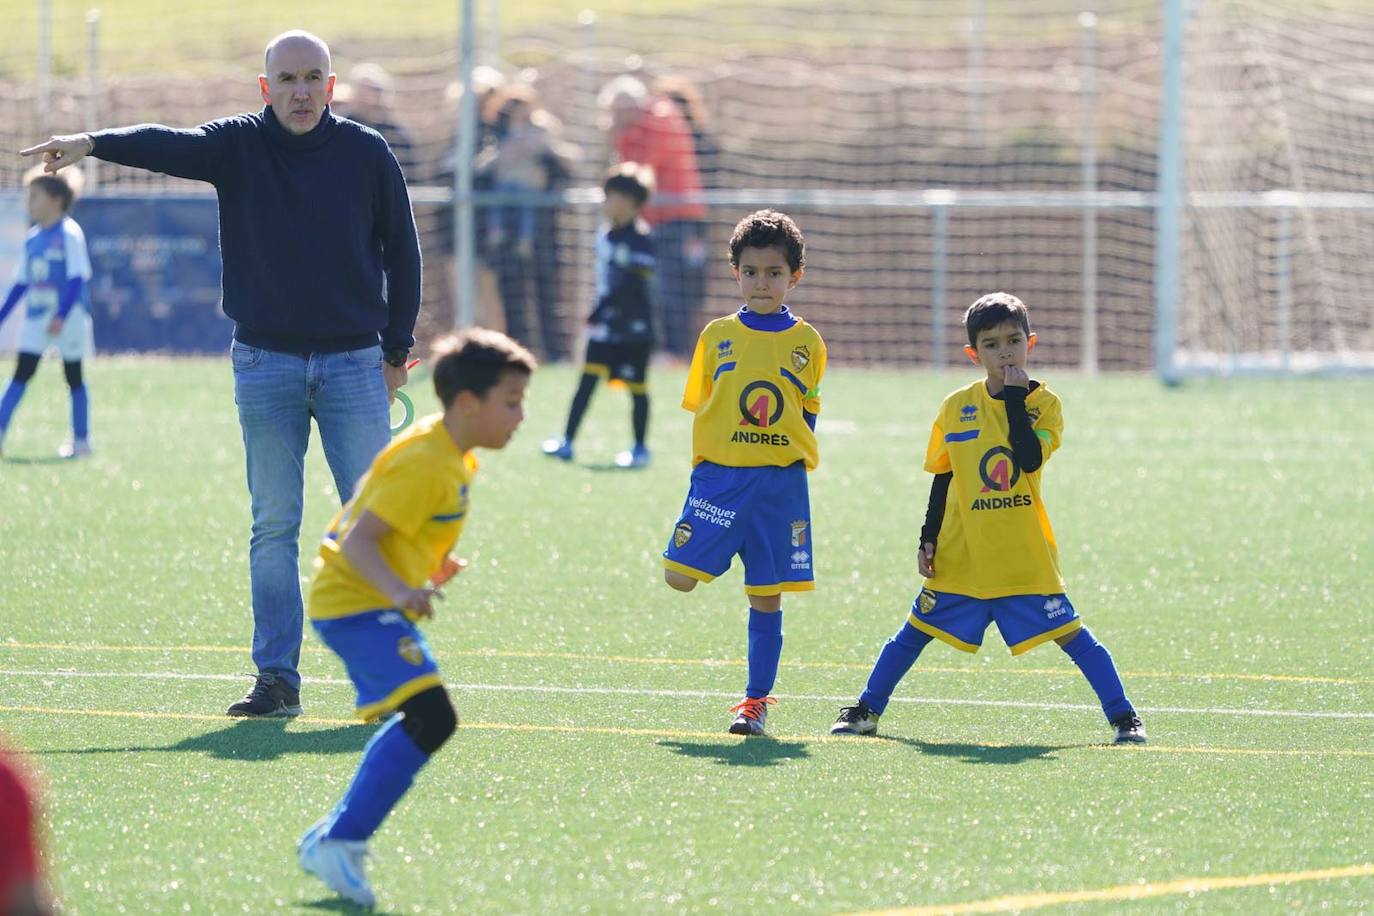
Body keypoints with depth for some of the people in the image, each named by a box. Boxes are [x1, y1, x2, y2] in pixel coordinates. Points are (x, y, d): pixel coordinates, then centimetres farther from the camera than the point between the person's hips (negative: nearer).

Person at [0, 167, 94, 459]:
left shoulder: (70, 234, -10)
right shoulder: (33, 238, 10)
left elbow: (77, 278, -17)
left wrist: (61, 315, -27)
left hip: (68, 318, -6)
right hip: (36, 316, 6)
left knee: (74, 377, 5)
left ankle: (81, 440, 13)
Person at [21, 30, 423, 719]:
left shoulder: (366, 153, 0)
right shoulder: (238, 145, -2)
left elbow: (401, 251, 8)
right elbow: (168, 145, -21)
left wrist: (398, 348, 6)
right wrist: (92, 144, -39)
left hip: (354, 364, 0)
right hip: (265, 364, 0)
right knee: (273, 527, 3)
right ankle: (276, 679, 5)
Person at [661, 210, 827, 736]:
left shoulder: (806, 343, 5)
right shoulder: (718, 336, 6)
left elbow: (808, 414, 12)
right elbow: (700, 408, 10)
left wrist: (798, 461, 0)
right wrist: (707, 465, 1)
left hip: (780, 481, 0)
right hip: (719, 475, 0)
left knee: (766, 595, 2)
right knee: (680, 577, -14)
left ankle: (757, 699, 12)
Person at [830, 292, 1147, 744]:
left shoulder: (1044, 403, -2)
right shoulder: (956, 407, 4)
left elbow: (1030, 458, -20)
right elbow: (942, 479, 11)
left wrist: (1015, 397, -17)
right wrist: (928, 538, 6)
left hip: (1025, 556, -2)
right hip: (961, 555, 2)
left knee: (1072, 635, -4)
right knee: (914, 632, 6)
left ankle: (1123, 716, 3)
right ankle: (866, 710, 19)